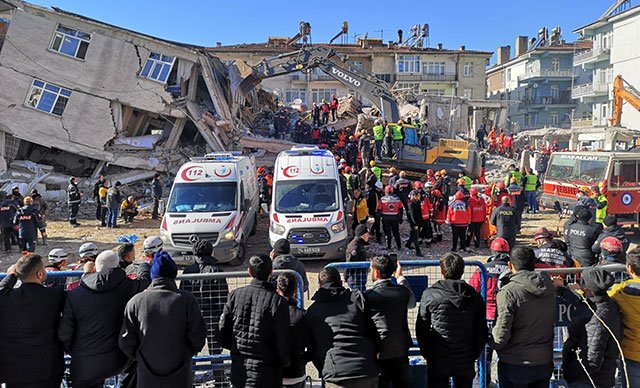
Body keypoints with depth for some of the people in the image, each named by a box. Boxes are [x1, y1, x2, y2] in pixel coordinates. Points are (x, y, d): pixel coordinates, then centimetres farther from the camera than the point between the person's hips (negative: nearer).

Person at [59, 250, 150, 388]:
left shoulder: (74, 295, -9)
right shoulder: (126, 286, -9)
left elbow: (65, 333, -7)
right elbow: (144, 279, 13)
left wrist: (71, 351, 14)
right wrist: (145, 266, 37)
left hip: (84, 365, 2)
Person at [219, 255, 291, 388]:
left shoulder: (235, 295, -4)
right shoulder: (278, 301, -16)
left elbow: (223, 333, 0)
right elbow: (283, 342, -13)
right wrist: (285, 362, 7)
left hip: (238, 373, 4)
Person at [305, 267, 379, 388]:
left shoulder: (312, 311, 9)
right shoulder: (357, 297, 6)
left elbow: (312, 350, 12)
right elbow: (375, 332, 4)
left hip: (336, 377, -1)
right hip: (368, 373, 1)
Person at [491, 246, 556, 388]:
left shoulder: (508, 292, -22)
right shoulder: (549, 288, -3)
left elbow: (501, 336, -21)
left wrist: (493, 344, -3)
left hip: (515, 366, -5)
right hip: (545, 363, 5)